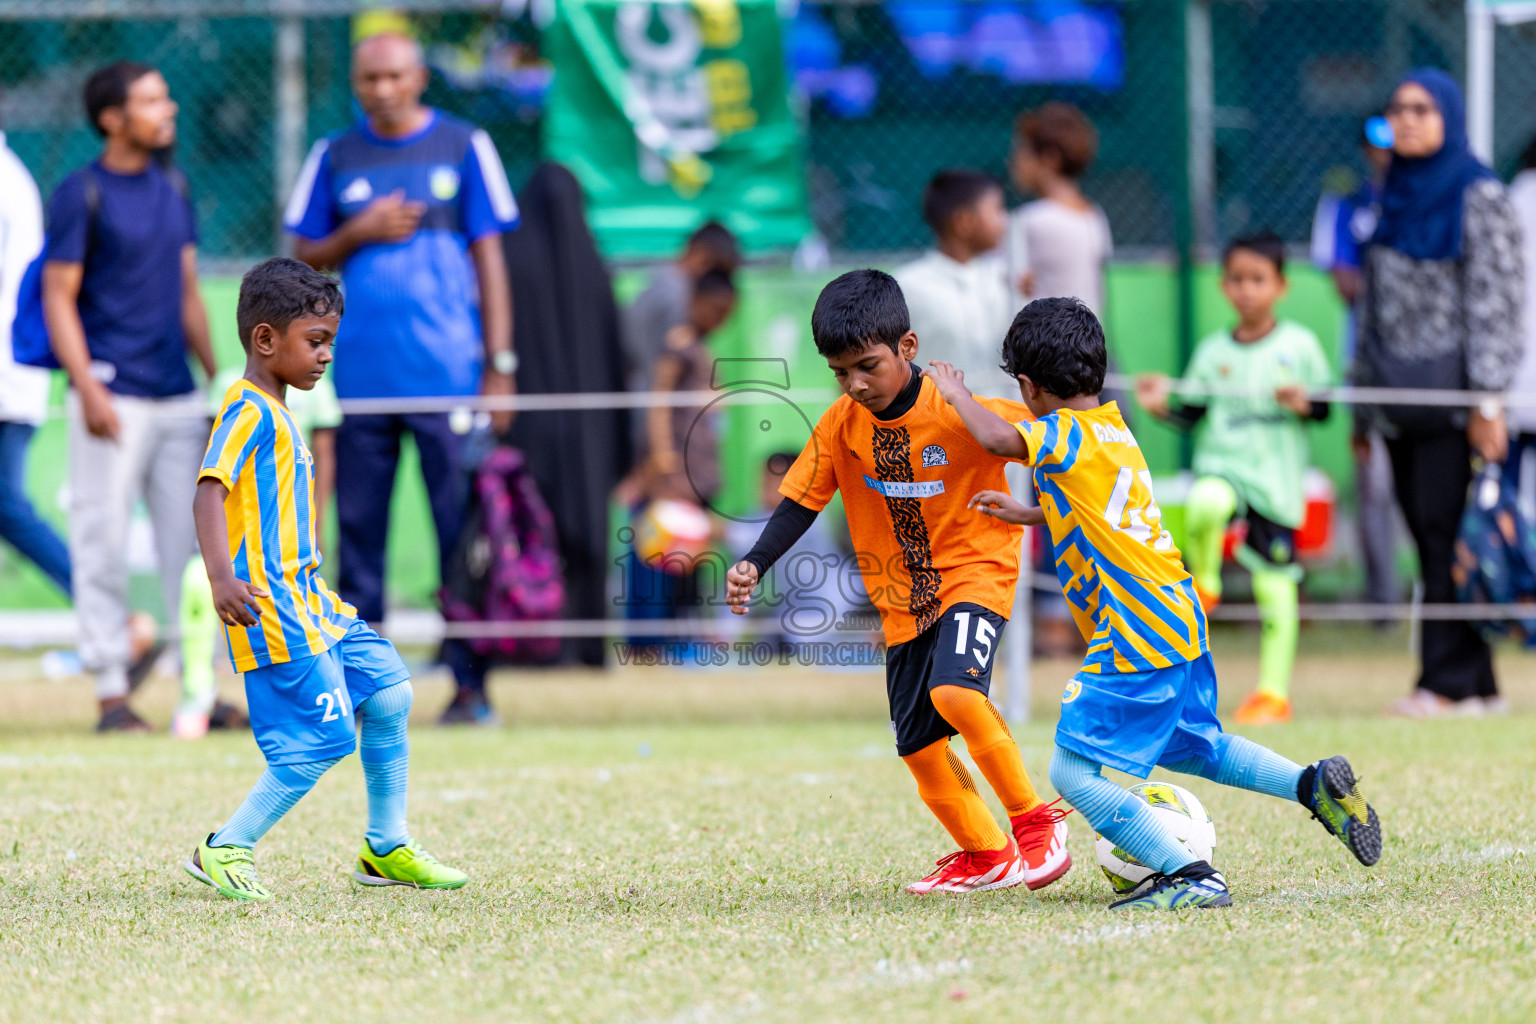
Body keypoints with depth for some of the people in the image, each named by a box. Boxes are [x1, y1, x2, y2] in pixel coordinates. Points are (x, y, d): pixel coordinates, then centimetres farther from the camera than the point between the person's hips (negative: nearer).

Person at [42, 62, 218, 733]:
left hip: (178, 396, 6)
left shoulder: (173, 188, 14)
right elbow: (58, 296, -8)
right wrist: (87, 388, -17)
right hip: (113, 394, -6)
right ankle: (111, 692, 1)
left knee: (193, 548, 5)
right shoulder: (82, 194, -5)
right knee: (105, 544, -3)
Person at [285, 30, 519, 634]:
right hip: (361, 375, 2)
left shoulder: (463, 147, 4)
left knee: (461, 520, -4)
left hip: (446, 374, -2)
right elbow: (305, 257, 14)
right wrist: (359, 232, -6)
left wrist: (499, 363, -1)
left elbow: (489, 259, 4)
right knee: (358, 522, 3)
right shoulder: (336, 157, 10)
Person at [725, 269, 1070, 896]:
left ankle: (1034, 821, -16)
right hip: (904, 598, 6)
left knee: (953, 690, -31)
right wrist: (754, 564, -13)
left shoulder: (960, 413, -19)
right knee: (918, 743, 5)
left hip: (975, 573, -6)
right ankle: (984, 856, 25)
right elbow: (800, 501, -1)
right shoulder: (840, 426, -5)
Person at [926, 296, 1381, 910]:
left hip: (1136, 639, -10)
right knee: (1193, 748, 29)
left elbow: (998, 438, -30)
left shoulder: (1070, 436, -14)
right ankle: (1315, 784, 19)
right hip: (1176, 618, 10)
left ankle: (1190, 877, -14)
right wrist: (1022, 515, 36)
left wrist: (956, 393, -12)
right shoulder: (1111, 430, 15)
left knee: (1074, 774, -10)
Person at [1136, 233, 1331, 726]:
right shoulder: (1213, 351, 9)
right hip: (1222, 464, 1)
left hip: (1277, 478, -1)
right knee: (1206, 503, -36)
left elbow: (1323, 407, 5)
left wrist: (1303, 403, -15)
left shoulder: (1299, 345, 3)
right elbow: (1193, 411, 10)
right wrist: (1162, 405, -9)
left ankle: (1273, 692, 12)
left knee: (1274, 584, 0)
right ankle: (1202, 583, -7)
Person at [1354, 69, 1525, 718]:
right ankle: (1474, 679, 7)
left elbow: (1496, 300, -9)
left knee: (1448, 530, -11)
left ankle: (1451, 679, -10)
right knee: (1428, 535, 4)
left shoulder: (1479, 197, -4)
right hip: (1398, 392, 7)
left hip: (1451, 390, -7)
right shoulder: (1394, 198, 16)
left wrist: (1488, 400, -16)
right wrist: (1362, 401, 18)